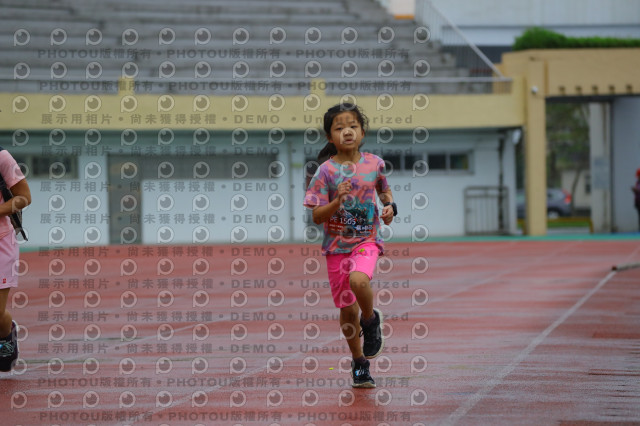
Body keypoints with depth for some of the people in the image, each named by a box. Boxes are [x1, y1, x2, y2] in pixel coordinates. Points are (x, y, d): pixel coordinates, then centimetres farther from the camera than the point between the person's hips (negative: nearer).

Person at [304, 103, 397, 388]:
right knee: (347, 309, 7)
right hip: (336, 245, 0)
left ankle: (371, 320, 0)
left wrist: (390, 206, 1)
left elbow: (384, 188, 21)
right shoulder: (326, 171, -7)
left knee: (358, 280, -32)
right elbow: (316, 216, -9)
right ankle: (359, 364, 28)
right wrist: (338, 200, -25)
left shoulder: (374, 164, -1)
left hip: (366, 240, 0)